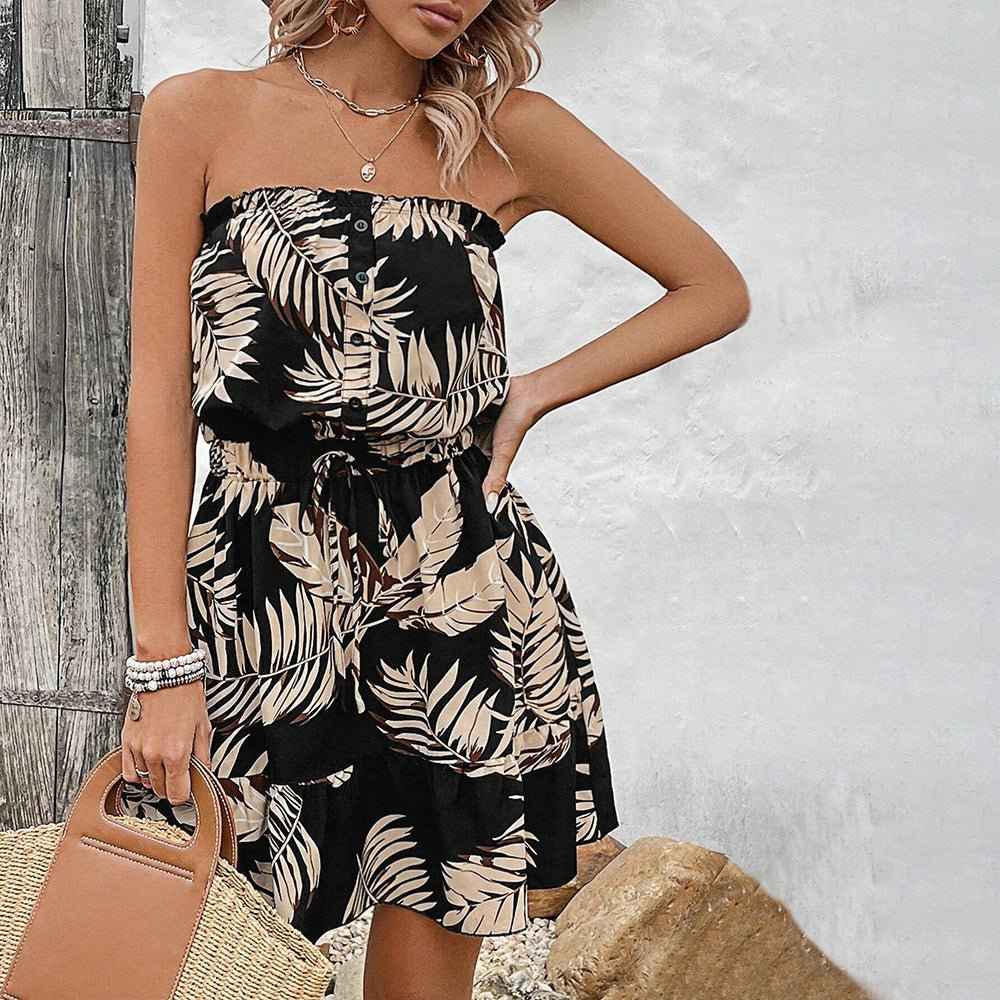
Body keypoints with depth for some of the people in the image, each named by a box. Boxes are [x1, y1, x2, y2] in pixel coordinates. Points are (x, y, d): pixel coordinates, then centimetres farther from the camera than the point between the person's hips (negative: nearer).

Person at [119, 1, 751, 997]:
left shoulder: (507, 135, 3)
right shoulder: (200, 113, 1)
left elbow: (717, 291, 12)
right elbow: (161, 396, -3)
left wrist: (536, 393, 0)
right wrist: (163, 661, -8)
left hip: (462, 614, 1)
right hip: (256, 609, 0)